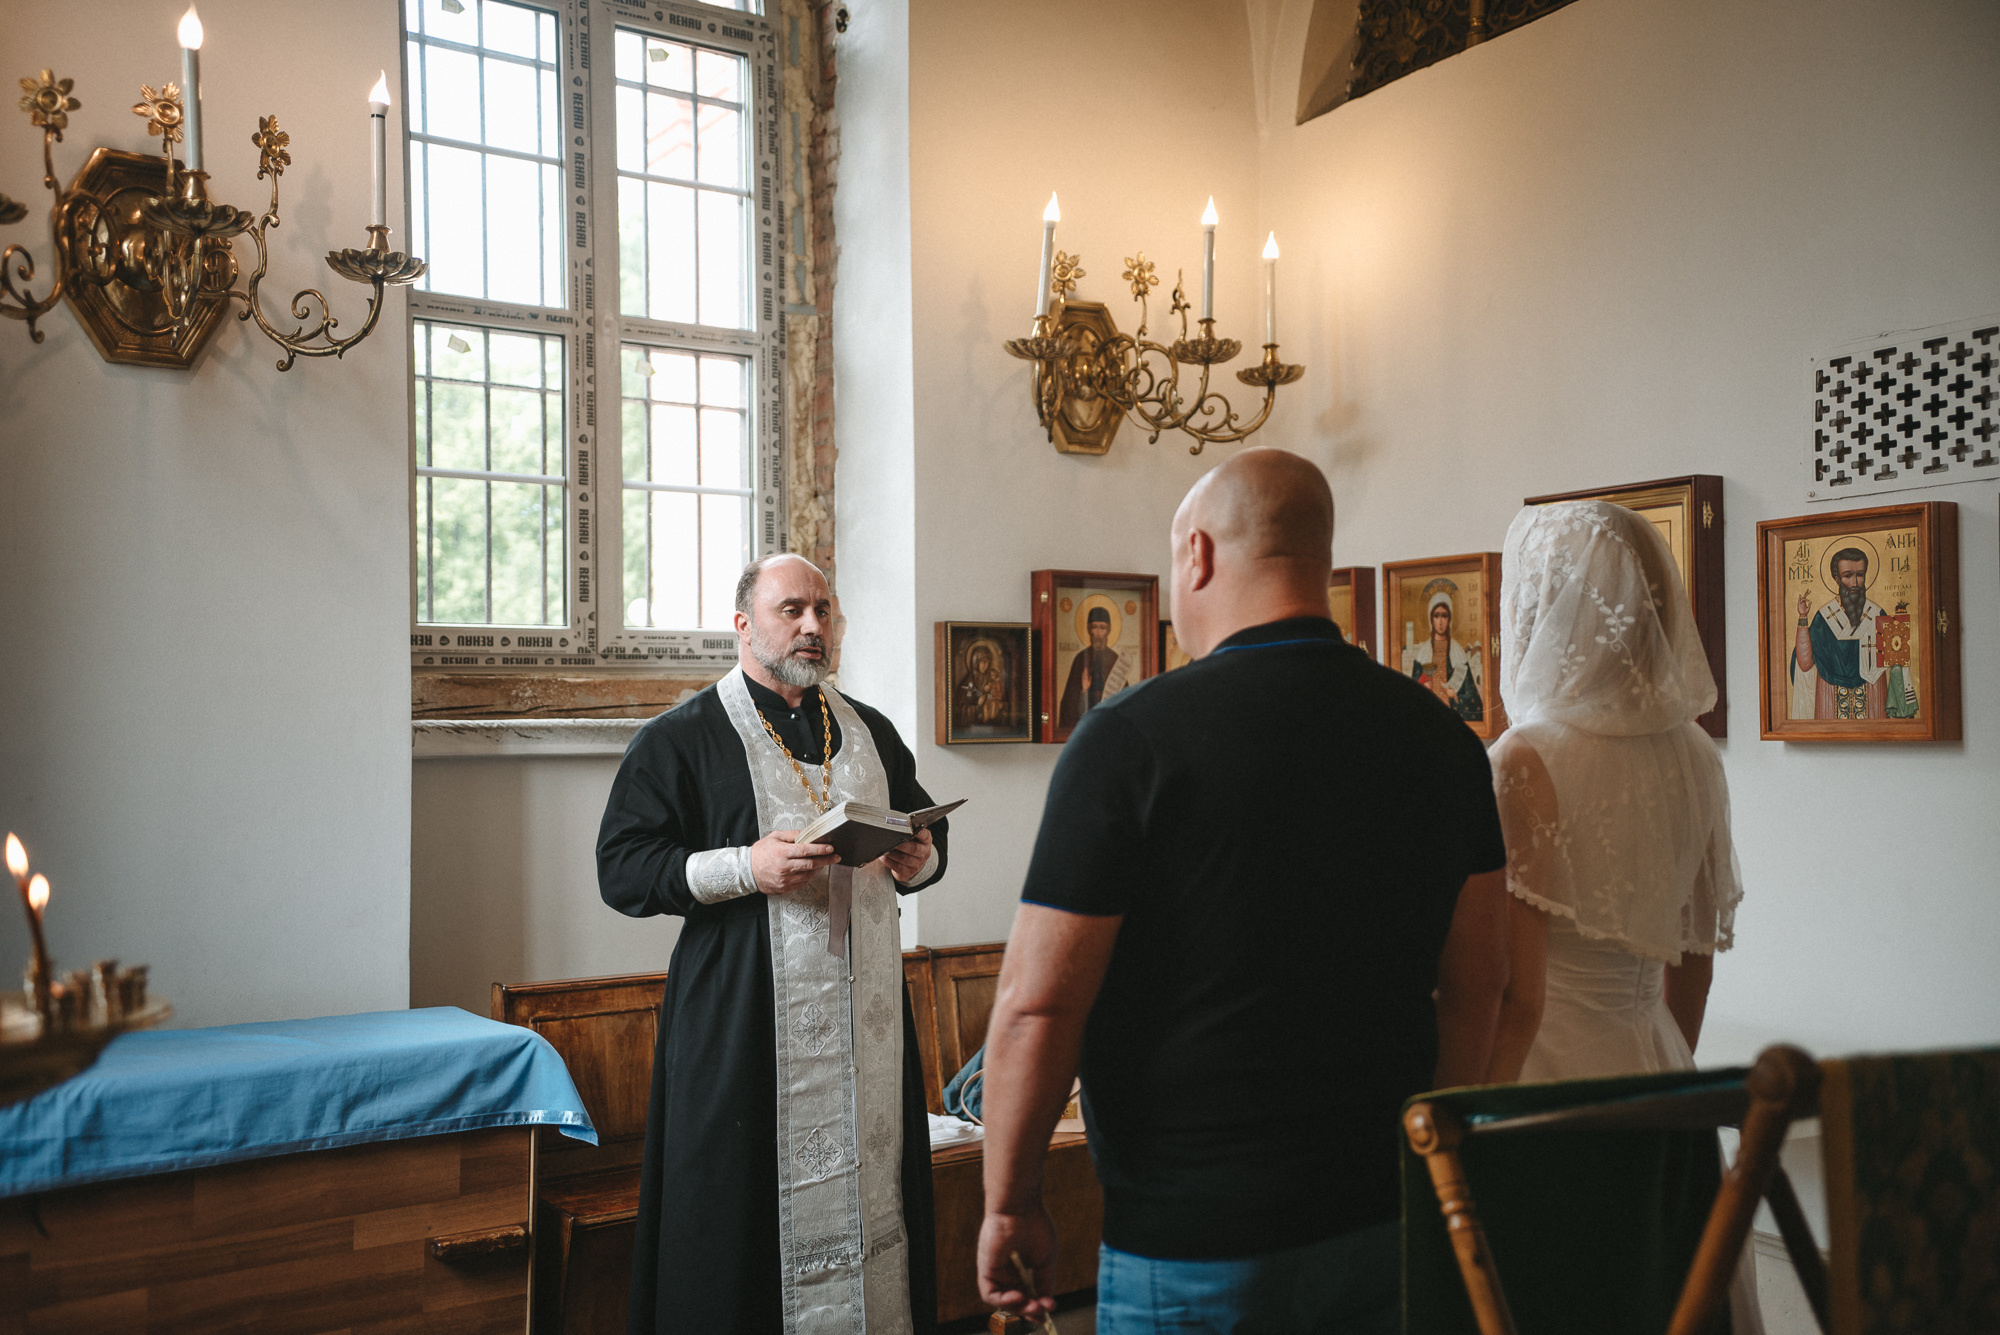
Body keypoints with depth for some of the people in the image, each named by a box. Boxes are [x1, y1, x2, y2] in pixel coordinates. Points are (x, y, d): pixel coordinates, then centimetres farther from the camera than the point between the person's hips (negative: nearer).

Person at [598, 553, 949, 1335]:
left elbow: (927, 831, 23)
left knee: (869, 1179, 8)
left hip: (864, 1013, 5)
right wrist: (744, 868, -19)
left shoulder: (870, 733, 15)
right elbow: (621, 868, -6)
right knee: (754, 1205, -2)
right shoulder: (682, 738, 0)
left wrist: (919, 860, -2)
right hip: (744, 1019, -4)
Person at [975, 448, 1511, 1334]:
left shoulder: (1130, 738, -16)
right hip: (1380, 1218, 5)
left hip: (1190, 1235, -5)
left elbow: (1038, 1004, -16)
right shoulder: (1440, 738, 1)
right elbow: (1474, 988, 6)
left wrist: (1011, 1203, -3)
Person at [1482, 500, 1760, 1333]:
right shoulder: (1693, 757, 3)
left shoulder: (1524, 762, -18)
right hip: (1655, 1068, 7)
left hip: (1549, 1076, -7)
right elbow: (1695, 960, 13)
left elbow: (1517, 994, -19)